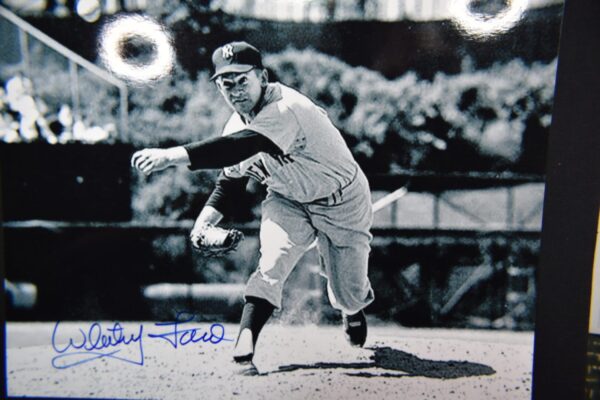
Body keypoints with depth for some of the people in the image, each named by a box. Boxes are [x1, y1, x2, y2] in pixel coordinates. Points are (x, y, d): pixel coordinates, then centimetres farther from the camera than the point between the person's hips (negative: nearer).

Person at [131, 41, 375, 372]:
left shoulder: (285, 108, -33)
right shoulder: (237, 124, -7)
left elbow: (240, 147, -50)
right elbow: (230, 177, 3)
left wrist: (173, 156, -58)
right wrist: (207, 217, -15)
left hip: (341, 203, -5)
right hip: (288, 200, 5)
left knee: (348, 292, 4)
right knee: (272, 260, -24)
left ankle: (353, 311, 41)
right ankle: (245, 341, -21)